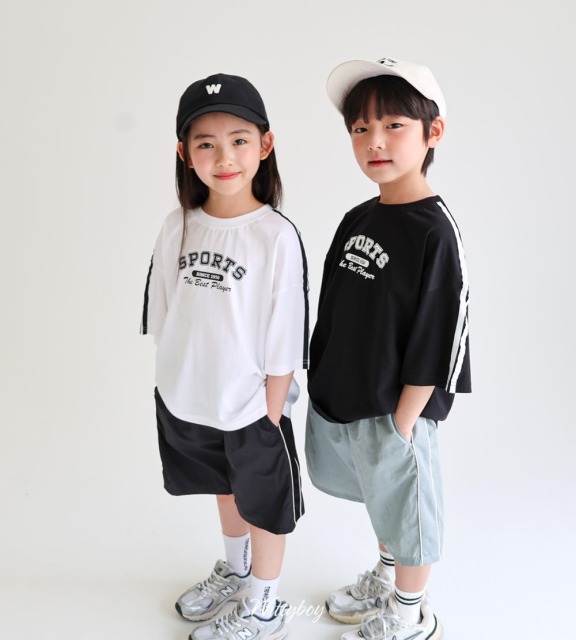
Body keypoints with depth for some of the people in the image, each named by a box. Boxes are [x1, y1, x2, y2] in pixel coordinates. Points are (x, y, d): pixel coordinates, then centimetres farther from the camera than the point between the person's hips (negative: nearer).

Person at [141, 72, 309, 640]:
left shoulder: (277, 236, -19)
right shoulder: (177, 228, -4)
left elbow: (284, 340, -15)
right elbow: (161, 318, 5)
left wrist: (271, 417, -12)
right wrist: (171, 380, 5)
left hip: (250, 406, -5)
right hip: (186, 402, 5)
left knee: (263, 501, 16)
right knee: (224, 487, 27)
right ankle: (234, 569, 54)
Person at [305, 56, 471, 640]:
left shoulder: (434, 231, -19)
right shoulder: (356, 220, 3)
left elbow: (434, 342, -18)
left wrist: (402, 423, -15)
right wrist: (325, 386, 11)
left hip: (393, 411, -7)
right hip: (341, 400, 7)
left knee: (406, 508, 14)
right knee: (381, 499, 26)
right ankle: (384, 580, 51)